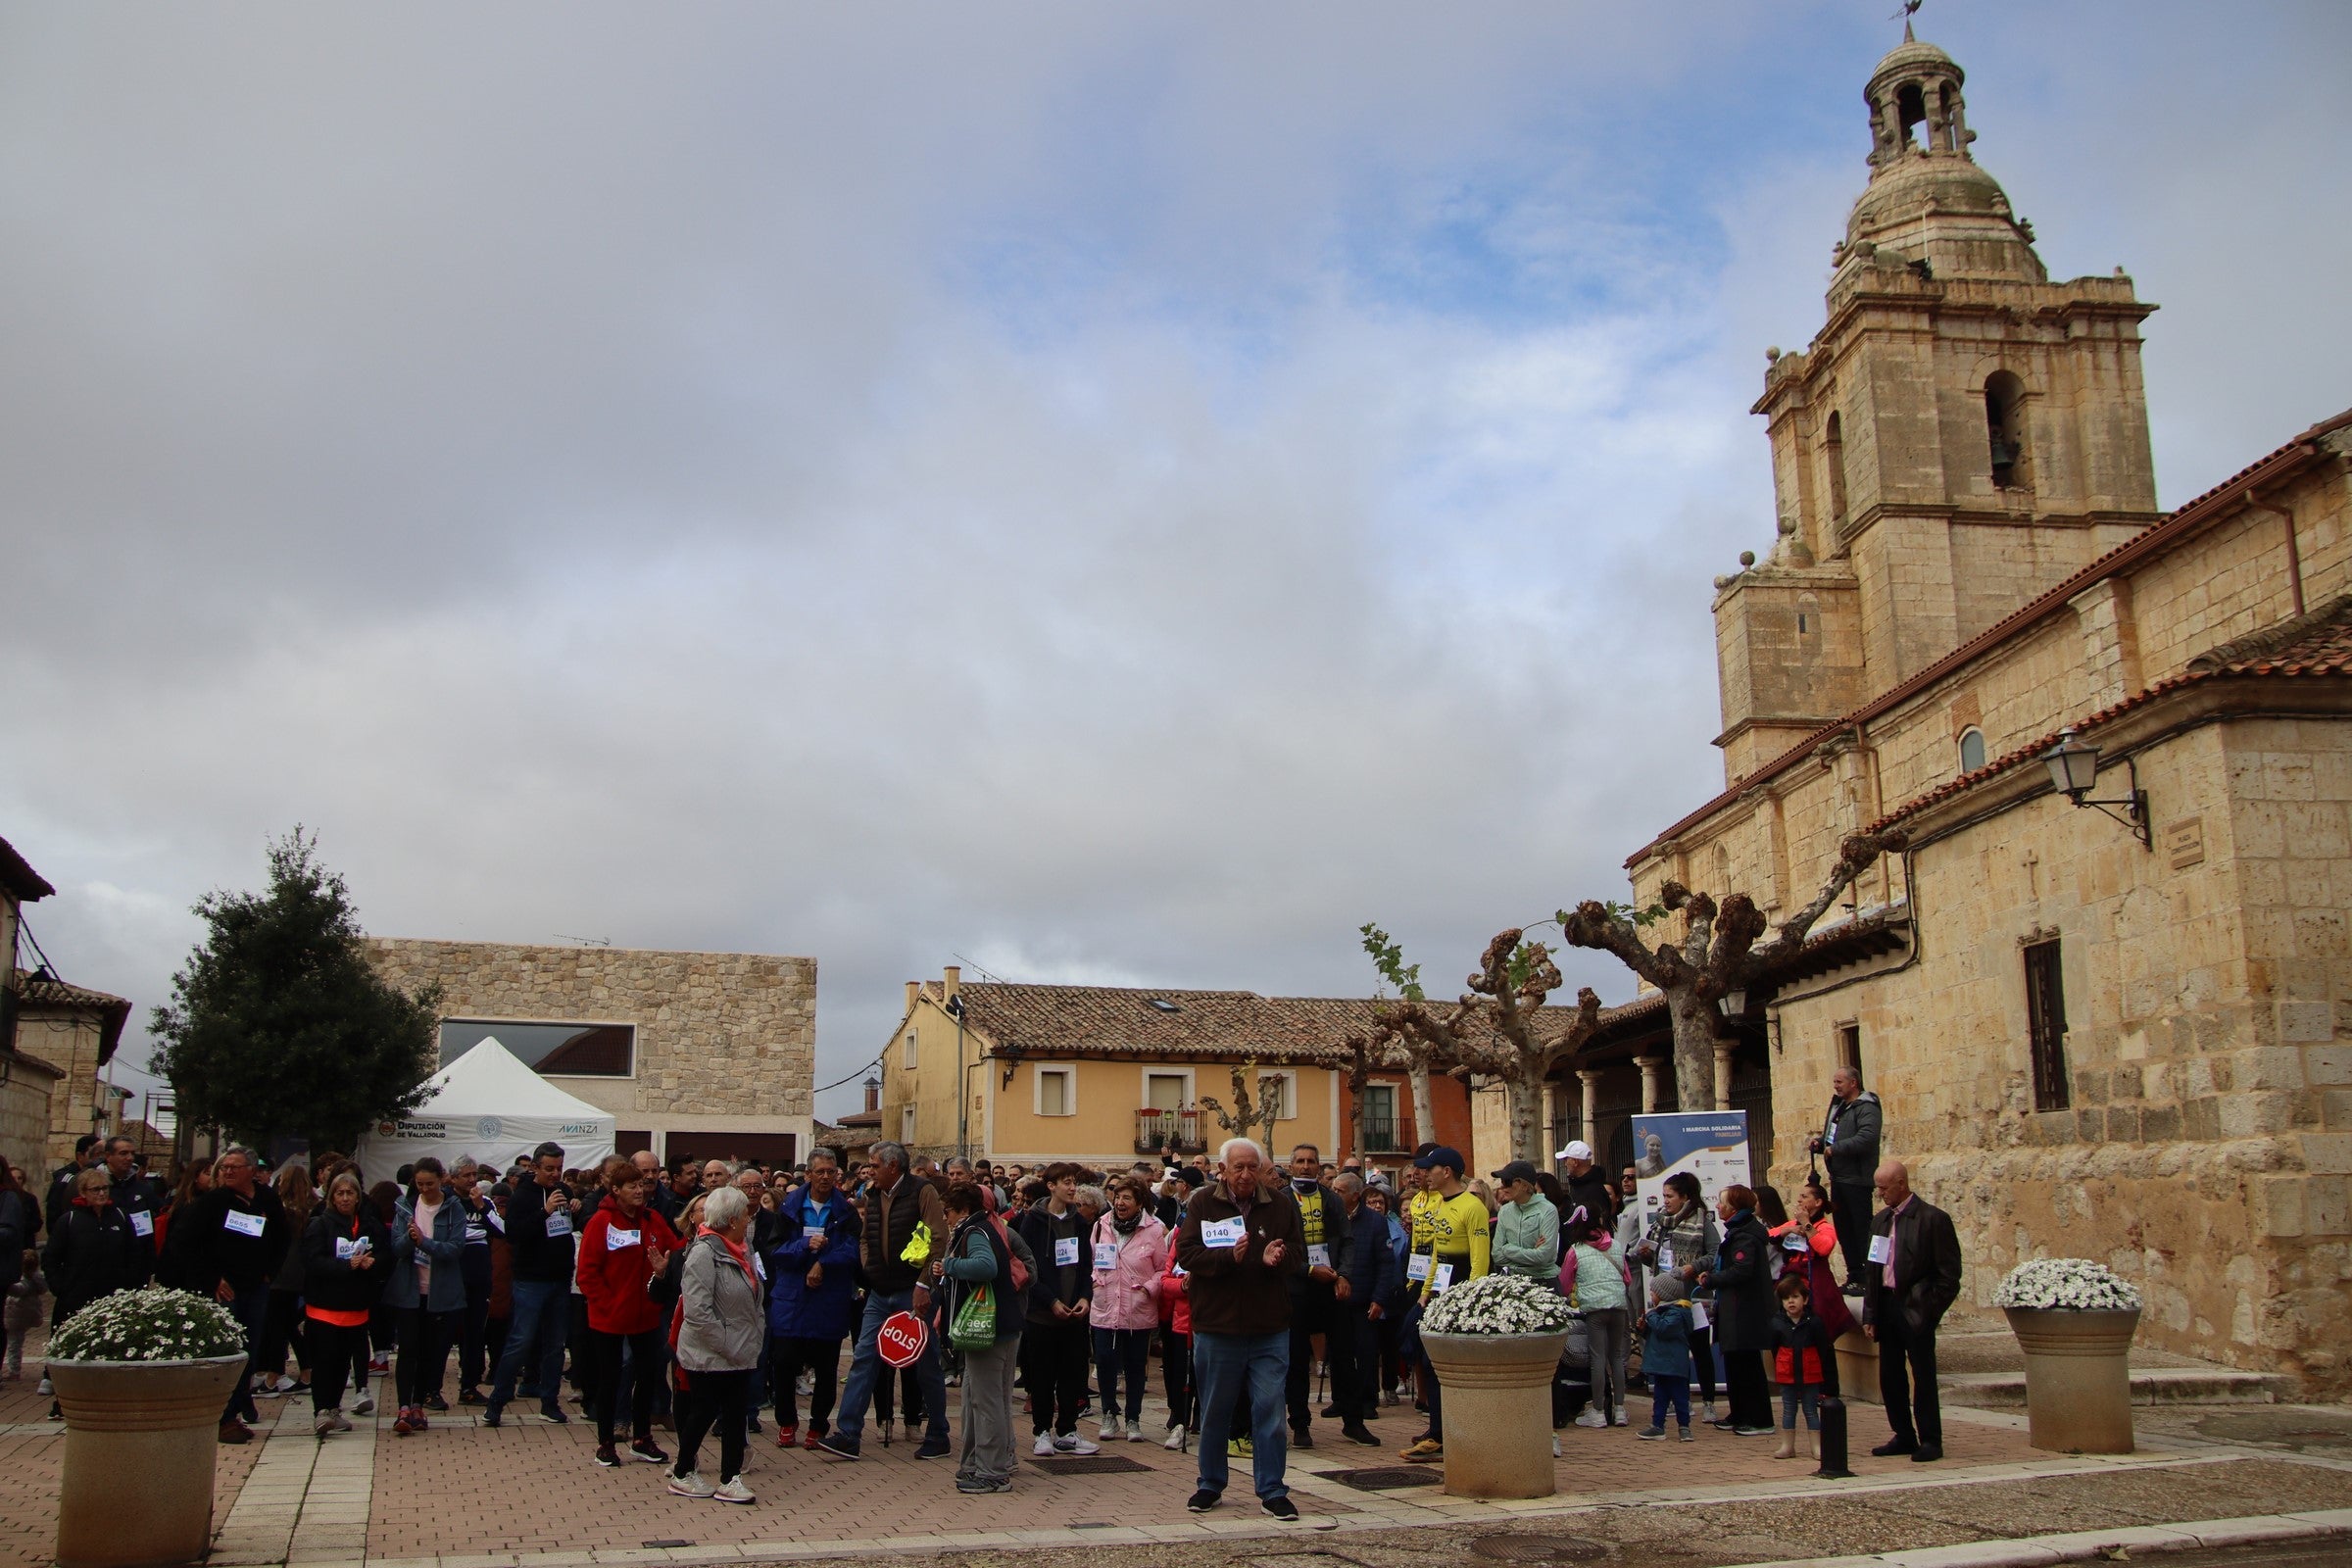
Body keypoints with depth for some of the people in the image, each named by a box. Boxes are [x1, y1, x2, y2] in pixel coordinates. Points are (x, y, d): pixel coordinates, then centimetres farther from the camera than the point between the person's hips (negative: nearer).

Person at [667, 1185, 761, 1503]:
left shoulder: (738, 1251, 11)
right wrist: (726, 1346, -21)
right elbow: (697, 1310, -24)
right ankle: (682, 1474, 21)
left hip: (738, 1354, 8)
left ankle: (730, 1479, 12)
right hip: (709, 1356, -8)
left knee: (737, 1415, 6)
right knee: (704, 1413, 4)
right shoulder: (704, 1253, -18)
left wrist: (757, 1333, 8)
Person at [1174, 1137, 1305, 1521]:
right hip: (1216, 1326, -1)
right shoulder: (1202, 1204, -1)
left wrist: (1276, 1259, -18)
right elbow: (1186, 1253, -9)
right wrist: (1229, 1257, -23)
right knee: (1214, 1410, 10)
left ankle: (1272, 1490, 11)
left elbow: (1299, 1255, 4)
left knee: (1270, 1409, 0)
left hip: (1270, 1329, 1)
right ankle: (1210, 1485, 25)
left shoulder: (1281, 1206, 4)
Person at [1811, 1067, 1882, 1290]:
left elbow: (1866, 1138, -28)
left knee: (1862, 1230, -6)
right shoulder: (1838, 1106, 17)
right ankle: (1854, 1277, 21)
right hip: (1838, 1178, 10)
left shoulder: (1866, 1108, -12)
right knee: (1844, 1230, 13)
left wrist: (1835, 1148, -21)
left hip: (1857, 1179, -10)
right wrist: (1819, 1143, 6)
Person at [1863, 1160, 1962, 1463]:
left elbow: (1949, 1274, -8)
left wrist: (1929, 1311, -12)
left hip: (1916, 1309, -6)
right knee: (1890, 1376, 10)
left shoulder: (1933, 1219, -8)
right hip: (1886, 1306, 6)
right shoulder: (1880, 1220, 11)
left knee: (1923, 1377, 0)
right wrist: (1869, 1314, 9)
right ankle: (1904, 1437, 21)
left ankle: (1930, 1441, 11)